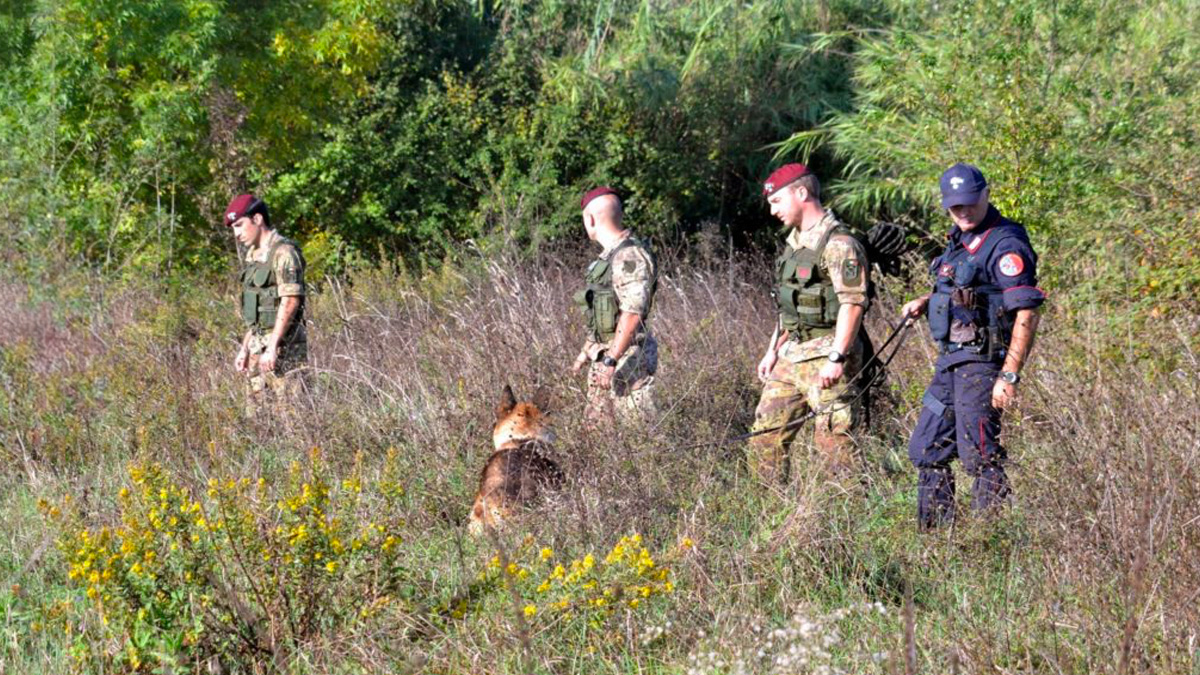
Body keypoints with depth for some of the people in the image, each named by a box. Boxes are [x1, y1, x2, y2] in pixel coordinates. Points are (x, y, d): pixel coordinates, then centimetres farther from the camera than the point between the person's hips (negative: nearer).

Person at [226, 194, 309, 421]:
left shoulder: (283, 251, -12)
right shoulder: (253, 255, 17)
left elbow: (290, 301, -20)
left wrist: (273, 347, -22)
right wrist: (245, 348, 19)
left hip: (283, 344, -9)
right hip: (258, 343, 9)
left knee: (286, 412, -10)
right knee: (256, 414, 9)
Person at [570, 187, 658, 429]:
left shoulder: (630, 255, -17)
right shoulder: (609, 255, 16)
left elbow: (632, 314, -24)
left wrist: (611, 361, -27)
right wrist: (586, 351, 28)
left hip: (629, 357, -10)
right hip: (603, 356, 10)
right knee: (595, 427, 10)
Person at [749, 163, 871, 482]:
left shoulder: (838, 244, -14)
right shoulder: (794, 242, 17)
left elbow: (852, 303, -21)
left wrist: (836, 358, -26)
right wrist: (773, 350, 19)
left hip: (824, 358, -9)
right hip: (790, 355, 10)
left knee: (833, 444, -9)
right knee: (765, 439, 10)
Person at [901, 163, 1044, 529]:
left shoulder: (1005, 244, -16)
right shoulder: (960, 239, 14)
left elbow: (1027, 314, -22)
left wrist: (1009, 376, -26)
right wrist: (925, 303, 12)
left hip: (981, 362, -10)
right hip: (951, 361, 10)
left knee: (979, 455, -9)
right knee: (926, 451, 14)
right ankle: (936, 536, 22)